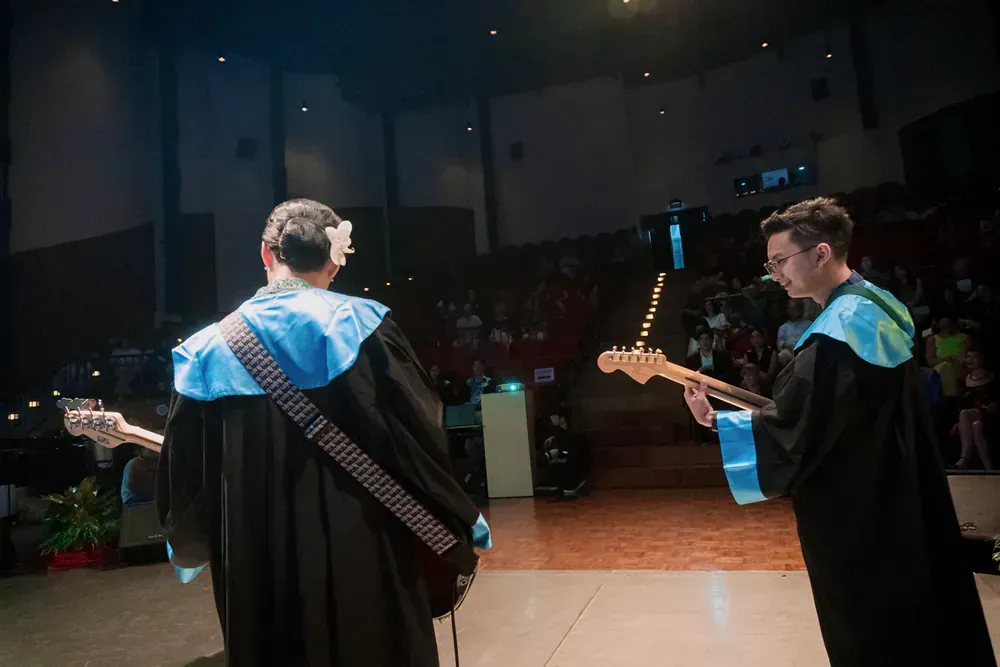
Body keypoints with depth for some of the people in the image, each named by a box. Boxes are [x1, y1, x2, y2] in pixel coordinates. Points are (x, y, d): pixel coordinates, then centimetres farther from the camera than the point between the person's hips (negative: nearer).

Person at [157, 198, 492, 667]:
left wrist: (185, 544, 25)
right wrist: (463, 517, 5)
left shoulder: (209, 348, -2)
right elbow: (419, 433, -10)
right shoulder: (358, 325, -10)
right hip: (358, 548, -2)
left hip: (258, 561, 3)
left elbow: (183, 464, 5)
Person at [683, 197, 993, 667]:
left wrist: (713, 421, -20)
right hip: (896, 502, 10)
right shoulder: (877, 305, 5)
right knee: (920, 625, 25)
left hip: (856, 518, -9)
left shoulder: (838, 332, -27)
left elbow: (790, 429, -28)